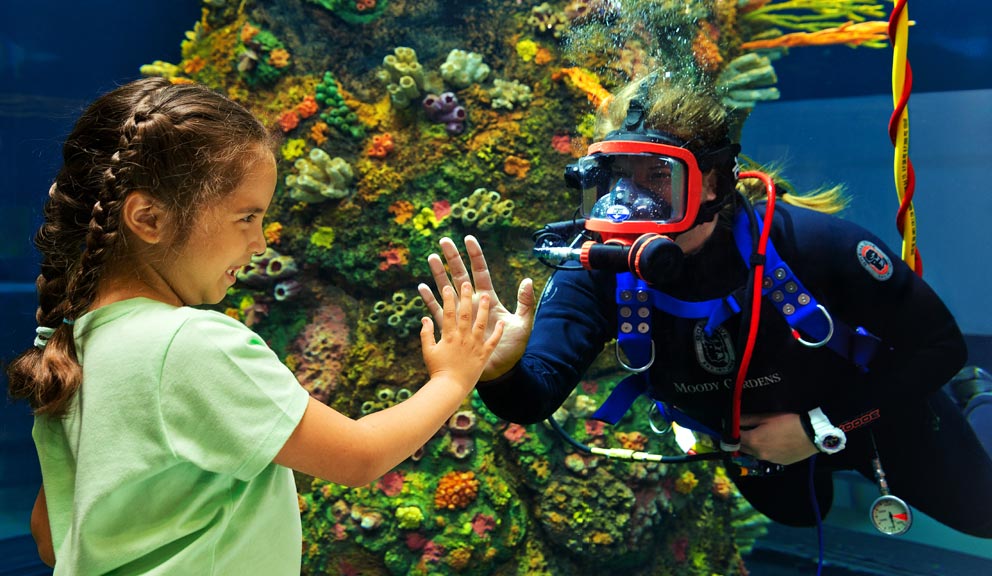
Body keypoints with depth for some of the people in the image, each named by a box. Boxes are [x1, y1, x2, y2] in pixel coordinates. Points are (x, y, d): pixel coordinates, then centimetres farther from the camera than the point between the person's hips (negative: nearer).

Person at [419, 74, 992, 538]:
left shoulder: (806, 242, -37)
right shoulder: (598, 270, -30)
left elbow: (940, 344, -25)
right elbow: (537, 397, -41)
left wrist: (822, 427, -29)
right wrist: (502, 372, -65)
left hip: (873, 416, -2)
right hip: (752, 441, 3)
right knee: (796, 516, 34)